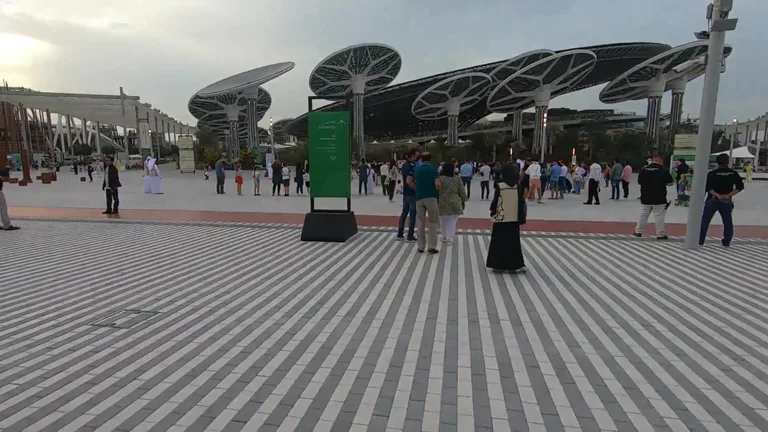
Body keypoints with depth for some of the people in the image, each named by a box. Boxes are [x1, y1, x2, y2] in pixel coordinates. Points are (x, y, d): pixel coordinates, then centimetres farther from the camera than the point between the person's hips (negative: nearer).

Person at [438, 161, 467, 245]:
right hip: (455, 203, -1)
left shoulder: (440, 179, -4)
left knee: (444, 221, 17)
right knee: (452, 221, 5)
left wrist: (436, 201, 10)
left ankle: (445, 237, 29)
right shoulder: (457, 179, -3)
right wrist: (464, 200, 13)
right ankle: (449, 239, 2)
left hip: (443, 203, 1)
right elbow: (462, 192, 0)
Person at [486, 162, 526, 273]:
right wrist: (521, 218, 11)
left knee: (500, 242, 7)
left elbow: (495, 201, -9)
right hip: (514, 219, 3)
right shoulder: (518, 186, -2)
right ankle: (517, 265, 12)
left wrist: (492, 211, 9)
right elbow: (522, 202, 2)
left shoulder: (500, 186, -13)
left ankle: (499, 265, 10)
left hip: (501, 218, -3)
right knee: (514, 242, 12)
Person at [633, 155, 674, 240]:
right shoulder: (663, 170, -9)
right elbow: (671, 182, -4)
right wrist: (662, 182, 14)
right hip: (659, 198, -4)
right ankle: (660, 234, 3)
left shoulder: (644, 169, 0)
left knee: (644, 214, 15)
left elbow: (639, 182, 8)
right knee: (659, 216, 1)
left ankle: (638, 231, 19)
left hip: (646, 198, 4)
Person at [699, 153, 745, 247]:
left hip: (712, 200, -2)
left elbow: (707, 187, -14)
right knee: (728, 222, 15)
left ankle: (700, 240, 0)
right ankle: (726, 242, 19)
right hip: (727, 201, 2)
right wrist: (729, 195, -6)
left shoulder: (712, 173, -6)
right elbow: (740, 186, -3)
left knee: (704, 221, 3)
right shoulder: (733, 173, 0)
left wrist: (717, 195, -12)